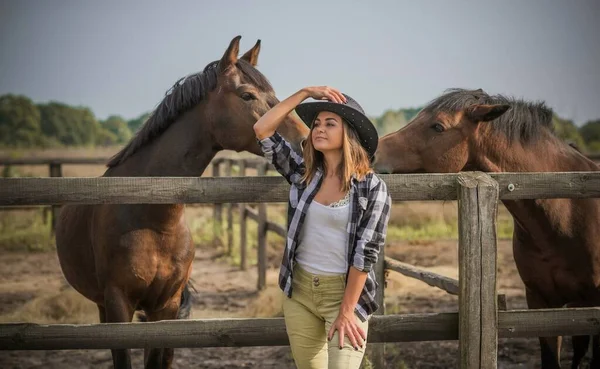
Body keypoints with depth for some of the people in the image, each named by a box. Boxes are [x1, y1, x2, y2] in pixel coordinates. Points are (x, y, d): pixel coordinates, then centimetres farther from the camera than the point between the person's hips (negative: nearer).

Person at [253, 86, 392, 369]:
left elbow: (366, 252, -13)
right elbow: (262, 129, -3)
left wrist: (346, 312, -16)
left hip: (346, 291, -5)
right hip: (299, 289, 5)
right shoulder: (303, 173, 2)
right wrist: (306, 92, -7)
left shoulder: (372, 188, -11)